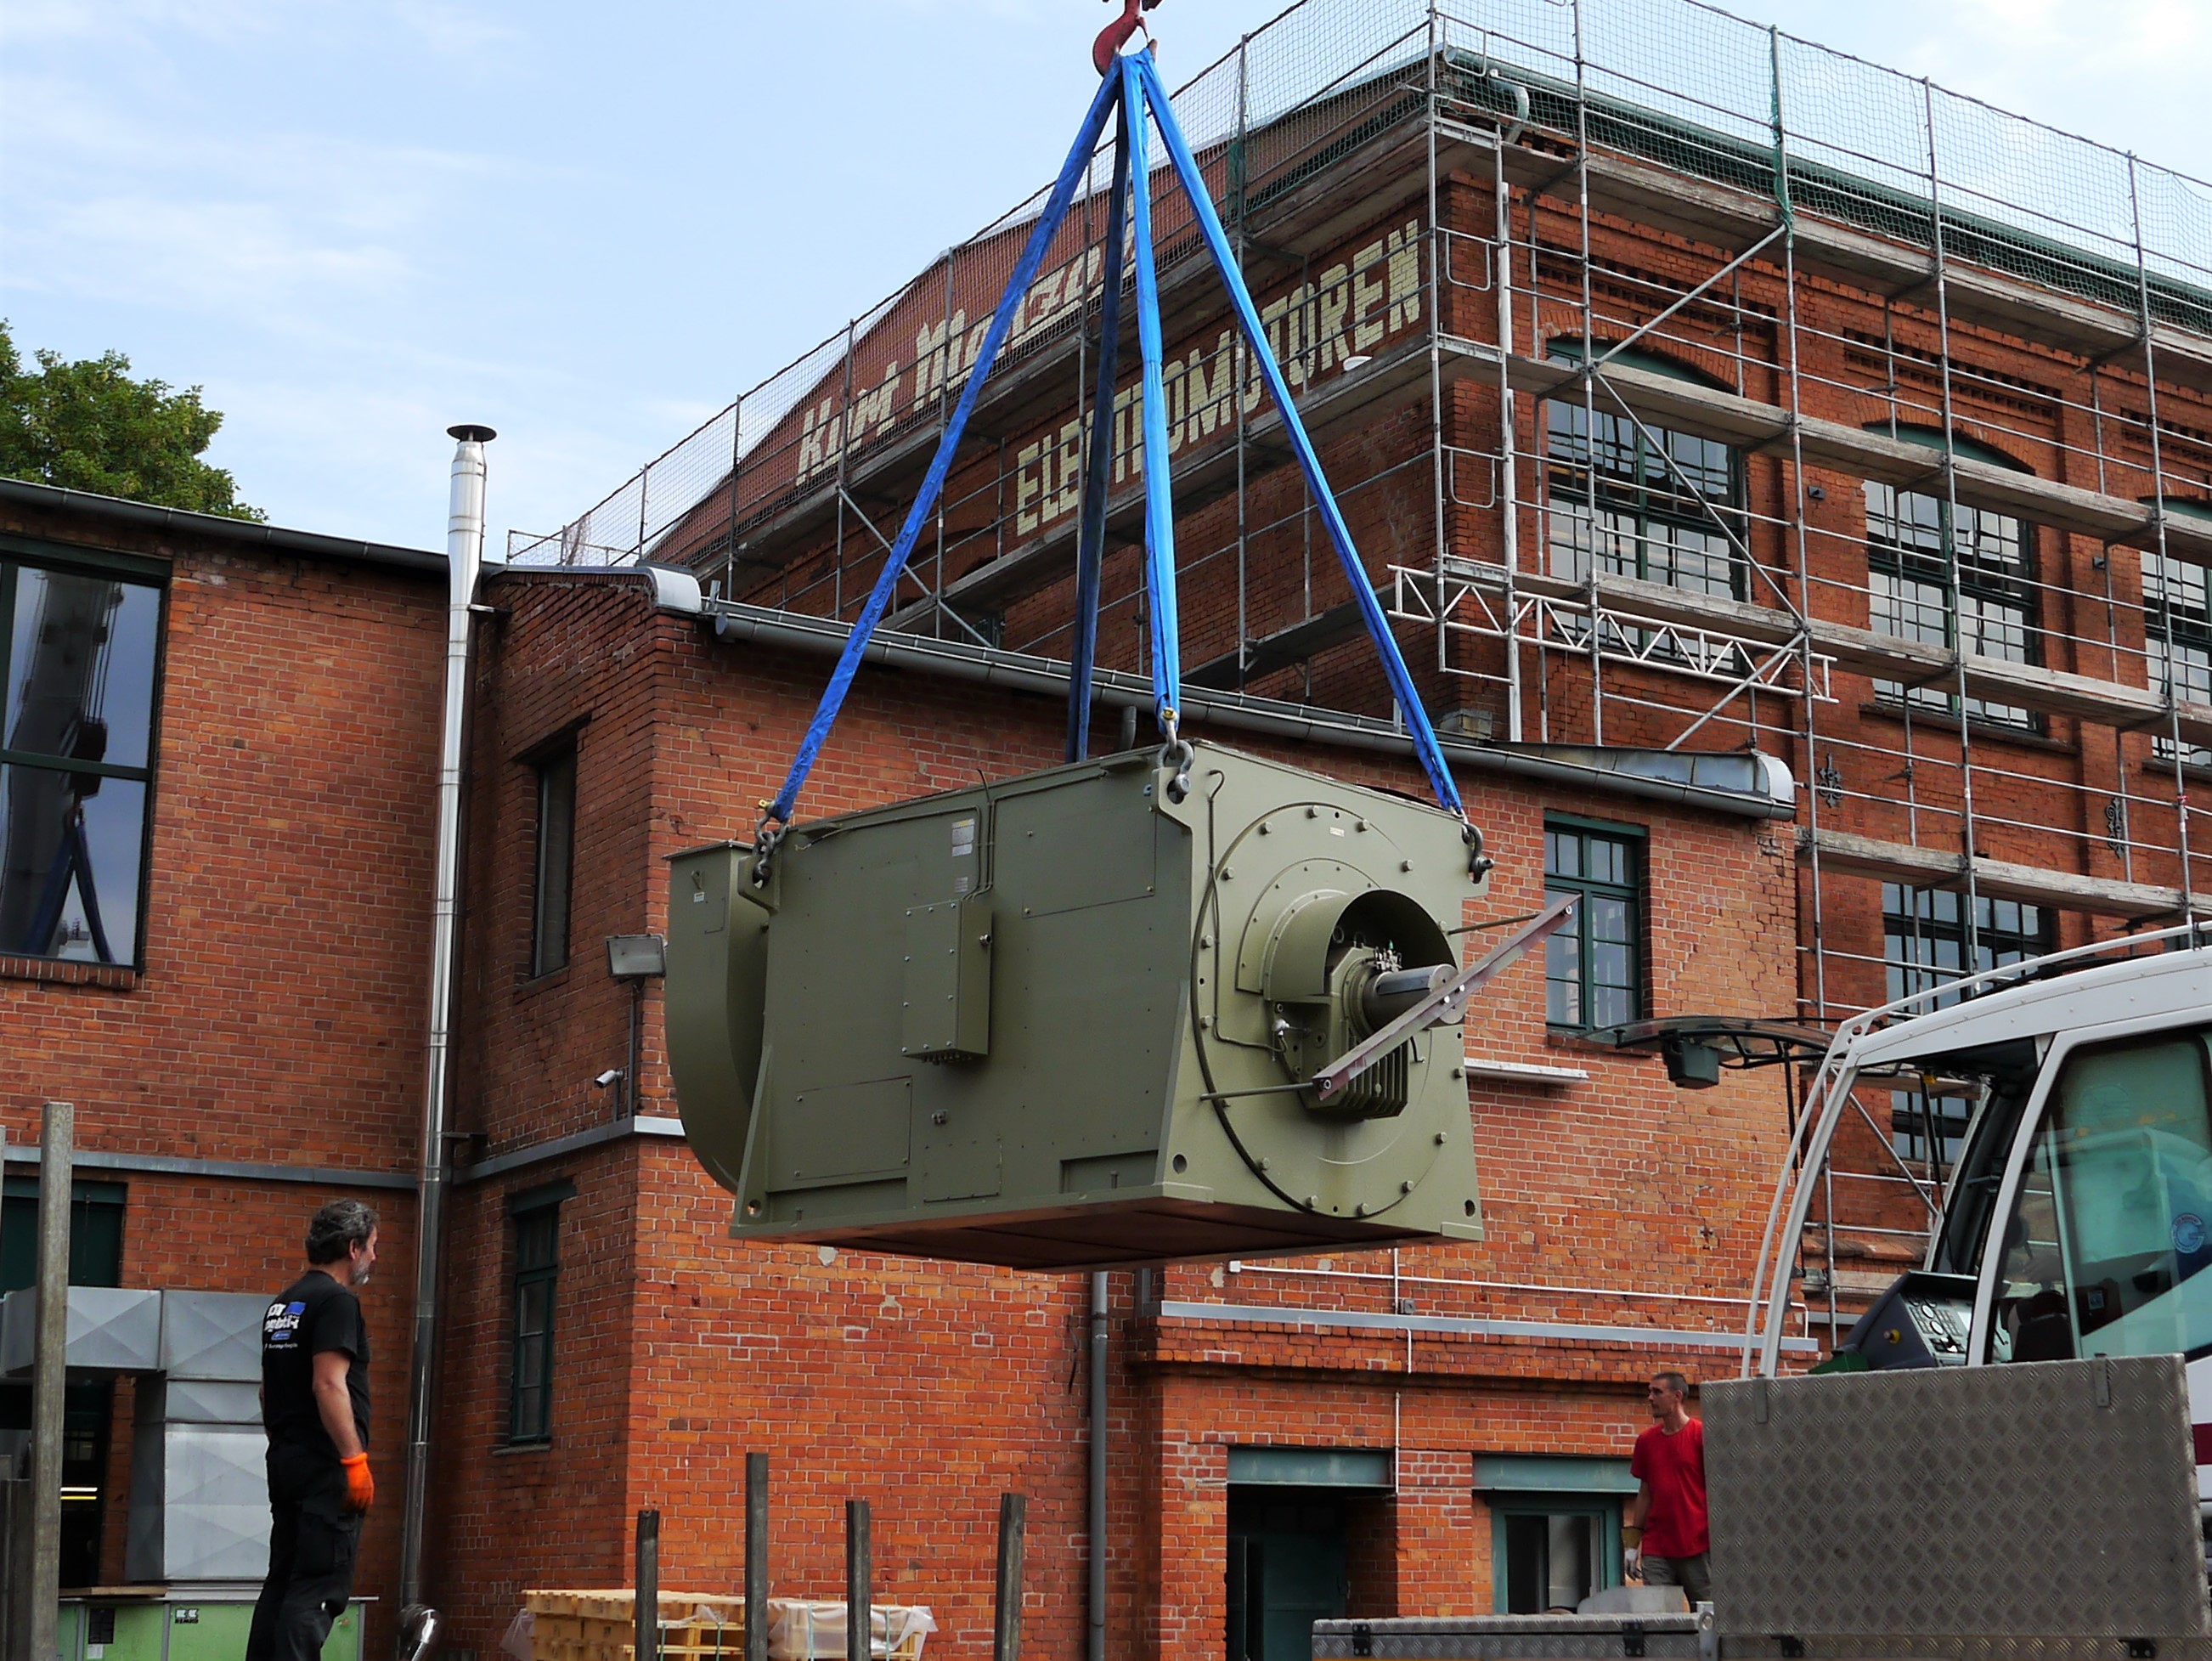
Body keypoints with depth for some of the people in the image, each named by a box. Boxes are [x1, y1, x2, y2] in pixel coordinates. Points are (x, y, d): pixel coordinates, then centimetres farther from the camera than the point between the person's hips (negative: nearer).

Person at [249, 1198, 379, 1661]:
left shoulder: (282, 1304, 18)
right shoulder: (337, 1300, -11)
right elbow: (328, 1385, -21)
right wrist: (355, 1460, -22)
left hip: (285, 1462, 10)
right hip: (325, 1467, -9)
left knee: (283, 1581, 13)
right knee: (320, 1588, -11)